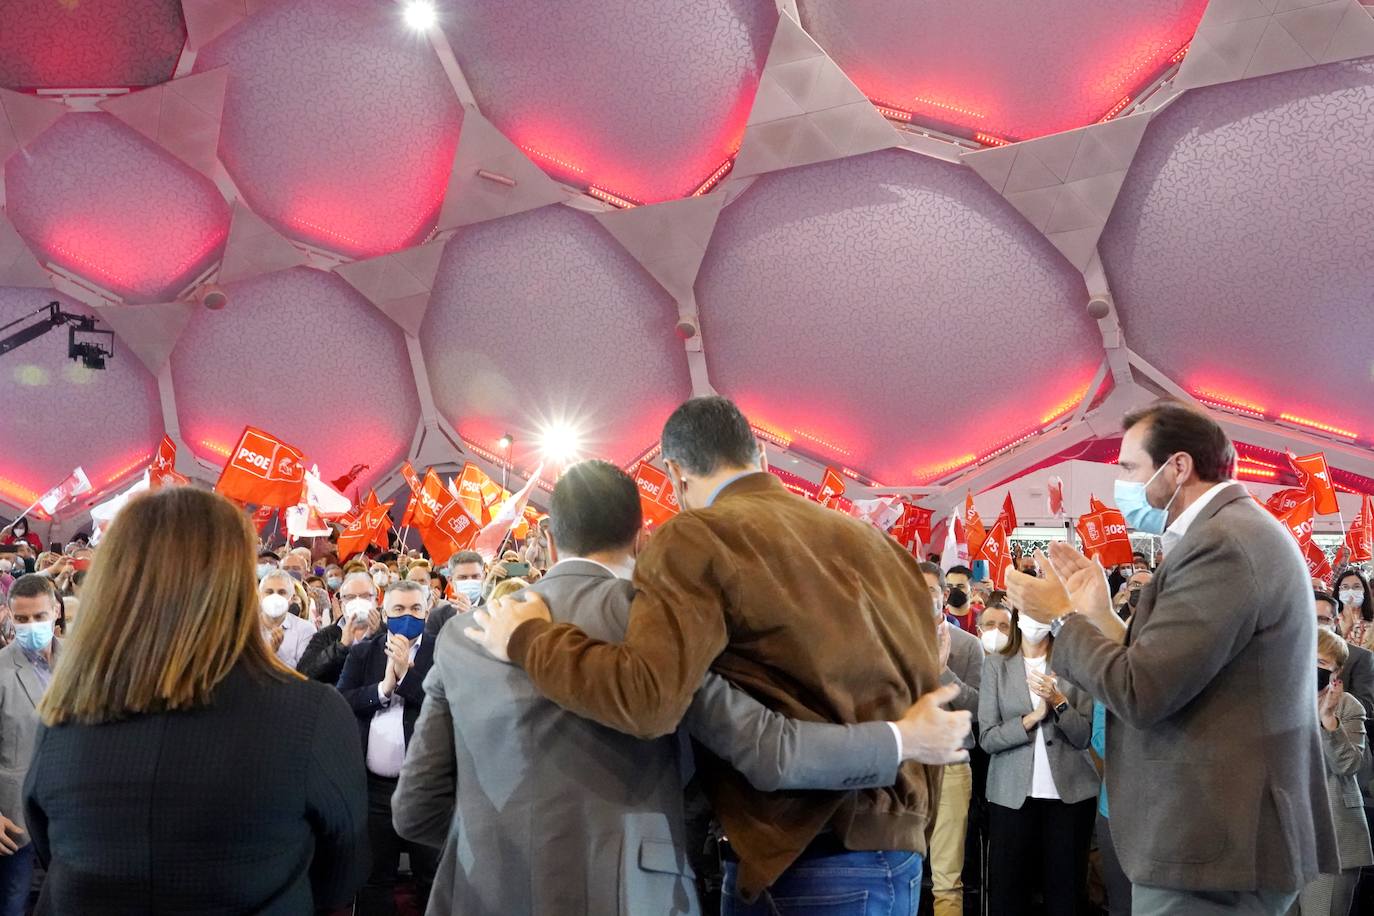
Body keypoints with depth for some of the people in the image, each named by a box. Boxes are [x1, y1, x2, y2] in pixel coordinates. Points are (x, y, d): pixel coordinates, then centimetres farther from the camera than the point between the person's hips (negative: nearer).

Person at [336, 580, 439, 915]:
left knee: (433, 879, 9)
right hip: (373, 785, 3)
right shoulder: (362, 653, 8)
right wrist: (383, 687, -15)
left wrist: (405, 672, -16)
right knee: (373, 878, 14)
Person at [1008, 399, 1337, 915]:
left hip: (1216, 846, -10)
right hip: (1236, 832, 10)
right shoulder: (1242, 531, 14)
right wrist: (1099, 615, 9)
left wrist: (1062, 617, -8)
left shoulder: (1221, 542, -19)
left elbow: (1140, 693, -22)